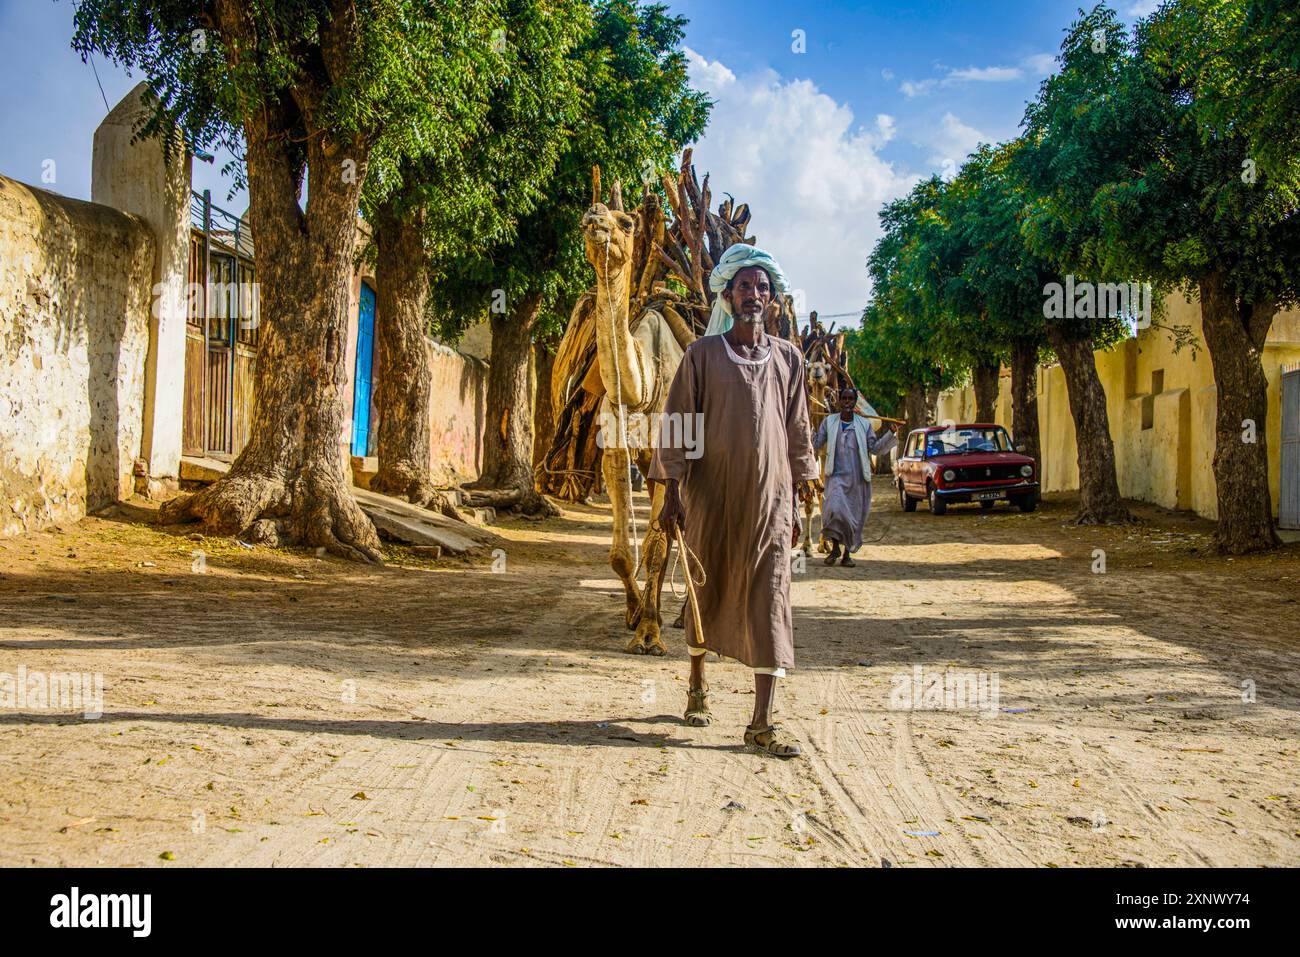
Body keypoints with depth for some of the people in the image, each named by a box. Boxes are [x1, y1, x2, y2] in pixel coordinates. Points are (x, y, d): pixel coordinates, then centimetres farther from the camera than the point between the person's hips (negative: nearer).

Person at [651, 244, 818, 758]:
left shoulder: (788, 359, 8)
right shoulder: (702, 354, 1)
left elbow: (798, 432, 12)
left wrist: (796, 499, 9)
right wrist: (672, 492, -7)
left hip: (769, 497, 1)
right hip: (711, 495, -1)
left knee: (769, 604, -6)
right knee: (707, 594, 11)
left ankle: (761, 724, -6)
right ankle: (697, 687, 34)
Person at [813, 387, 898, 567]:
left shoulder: (864, 424, 7)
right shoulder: (828, 422, 6)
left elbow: (875, 449, 6)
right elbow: (815, 444, 6)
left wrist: (890, 434, -5)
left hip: (857, 478, 2)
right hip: (836, 476, -2)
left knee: (854, 516, 3)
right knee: (835, 508, -23)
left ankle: (847, 554, 17)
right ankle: (835, 547, -4)